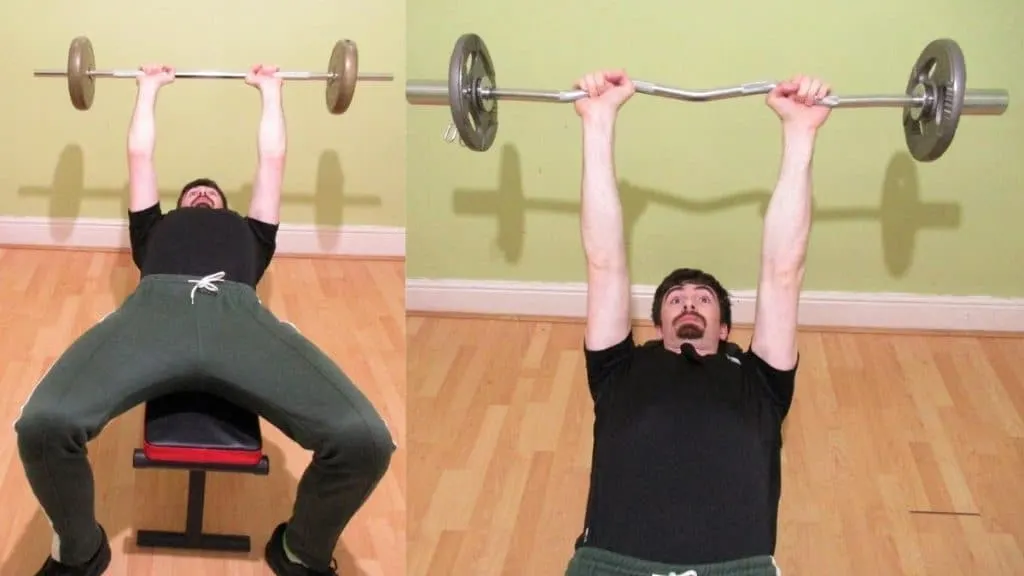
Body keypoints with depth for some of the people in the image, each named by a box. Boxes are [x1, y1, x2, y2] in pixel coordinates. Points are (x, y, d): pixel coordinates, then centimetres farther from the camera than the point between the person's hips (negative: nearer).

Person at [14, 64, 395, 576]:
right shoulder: (156, 229, 46)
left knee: (364, 439, -28)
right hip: (156, 308, 0)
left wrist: (271, 91, 67)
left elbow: (272, 159, 55)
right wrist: (148, 89, 67)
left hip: (239, 315, 0)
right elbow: (140, 156, 54)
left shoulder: (248, 231, 47)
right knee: (44, 424, -32)